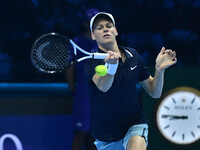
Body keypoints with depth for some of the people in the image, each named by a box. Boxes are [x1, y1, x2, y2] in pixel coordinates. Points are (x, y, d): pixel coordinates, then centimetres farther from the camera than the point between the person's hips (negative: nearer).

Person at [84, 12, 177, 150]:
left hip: (135, 124, 0)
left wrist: (160, 69, -12)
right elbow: (103, 86, -34)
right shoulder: (92, 61, -11)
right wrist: (112, 65, -54)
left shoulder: (133, 56, 2)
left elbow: (154, 92, 7)